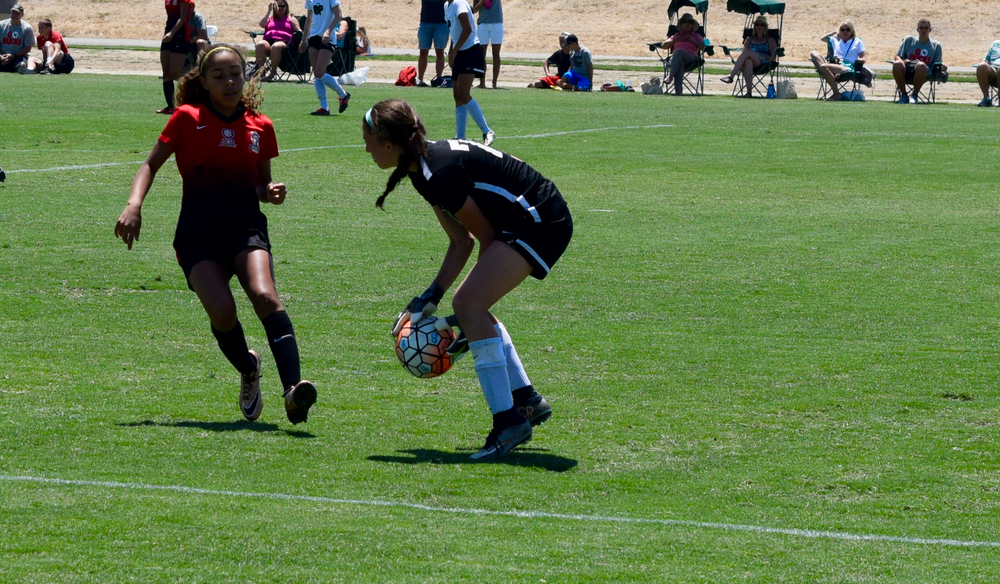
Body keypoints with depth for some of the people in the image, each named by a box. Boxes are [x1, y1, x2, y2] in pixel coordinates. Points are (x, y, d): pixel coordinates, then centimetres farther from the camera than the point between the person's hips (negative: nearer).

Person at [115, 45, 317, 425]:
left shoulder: (260, 126, 11)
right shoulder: (187, 118, 4)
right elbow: (151, 165, 8)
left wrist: (271, 192, -2)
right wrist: (134, 205, -9)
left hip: (246, 226, 1)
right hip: (198, 233, -1)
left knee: (264, 296, -27)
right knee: (221, 309, -24)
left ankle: (293, 388, -38)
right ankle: (248, 370, 8)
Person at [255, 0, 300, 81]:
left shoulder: (291, 18, 23)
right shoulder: (270, 18, 30)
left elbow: (299, 32, 12)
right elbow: (262, 24, 9)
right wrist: (269, 11, 7)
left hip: (283, 42, -2)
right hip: (268, 41, 3)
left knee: (276, 46, -40)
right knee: (260, 44, -34)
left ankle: (272, 72, -32)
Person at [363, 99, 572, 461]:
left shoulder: (441, 174, -22)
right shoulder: (423, 168, 9)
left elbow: (486, 238, -14)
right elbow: (462, 242, 14)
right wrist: (429, 299, 9)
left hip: (542, 223, -11)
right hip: (522, 223, 11)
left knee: (469, 303, -20)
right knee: (472, 305, 16)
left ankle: (508, 421, -19)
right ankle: (526, 400, 23)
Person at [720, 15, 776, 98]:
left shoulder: (770, 40, 22)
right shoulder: (749, 39, 30)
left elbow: (773, 58, 11)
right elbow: (742, 53, 19)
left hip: (764, 63, -2)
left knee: (747, 52, -34)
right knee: (748, 61, -41)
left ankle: (731, 75, -44)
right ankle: (749, 91, -52)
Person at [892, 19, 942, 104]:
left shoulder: (936, 45, 20)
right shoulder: (909, 40, 21)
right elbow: (897, 57, 17)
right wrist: (902, 61, -5)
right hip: (906, 73, 1)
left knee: (921, 65, -40)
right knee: (897, 64, -36)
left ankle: (915, 95, -21)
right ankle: (903, 95, -18)